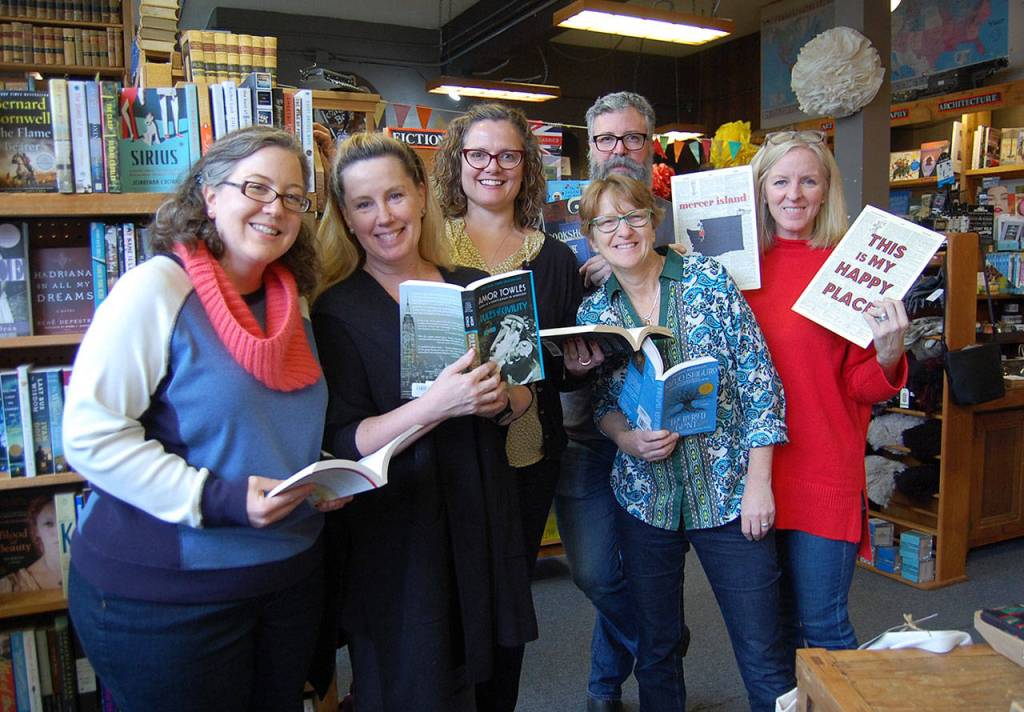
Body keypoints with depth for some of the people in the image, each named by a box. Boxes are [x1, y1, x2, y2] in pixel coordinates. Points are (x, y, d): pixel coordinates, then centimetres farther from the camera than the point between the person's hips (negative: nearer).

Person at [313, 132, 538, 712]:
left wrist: (503, 399, -12)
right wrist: (438, 404, -27)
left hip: (484, 515, 4)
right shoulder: (337, 312, -9)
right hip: (398, 532, -4)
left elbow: (524, 401, 11)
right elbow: (341, 444, -14)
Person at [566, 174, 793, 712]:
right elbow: (602, 402, 9)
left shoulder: (707, 279, -6)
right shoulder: (592, 312, 2)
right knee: (655, 646, 18)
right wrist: (626, 439, -13)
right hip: (644, 497, 3)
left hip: (727, 492, -2)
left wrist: (759, 480, -9)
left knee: (763, 656, 6)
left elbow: (759, 379, -6)